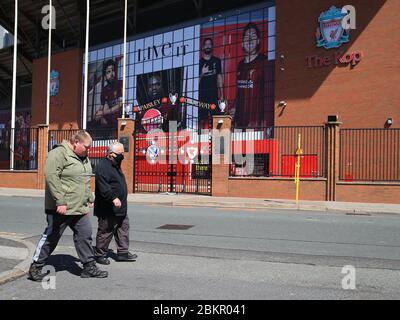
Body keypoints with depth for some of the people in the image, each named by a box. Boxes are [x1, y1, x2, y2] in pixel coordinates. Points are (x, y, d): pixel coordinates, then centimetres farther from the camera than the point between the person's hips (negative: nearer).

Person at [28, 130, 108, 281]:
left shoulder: (83, 158, 14)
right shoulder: (59, 154, -15)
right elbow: (51, 177, -23)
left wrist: (90, 199, 20)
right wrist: (60, 201, -26)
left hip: (80, 208, 8)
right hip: (61, 208, -8)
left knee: (85, 236, 8)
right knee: (51, 238, 4)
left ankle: (89, 267, 17)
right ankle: (35, 268, 20)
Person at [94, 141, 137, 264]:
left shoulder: (115, 165, 16)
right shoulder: (103, 166, -17)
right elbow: (103, 186, -27)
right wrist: (113, 198, -32)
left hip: (120, 208, 10)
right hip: (108, 209, -10)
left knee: (124, 228, 13)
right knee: (105, 231, 1)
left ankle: (123, 252, 21)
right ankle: (100, 254, 15)